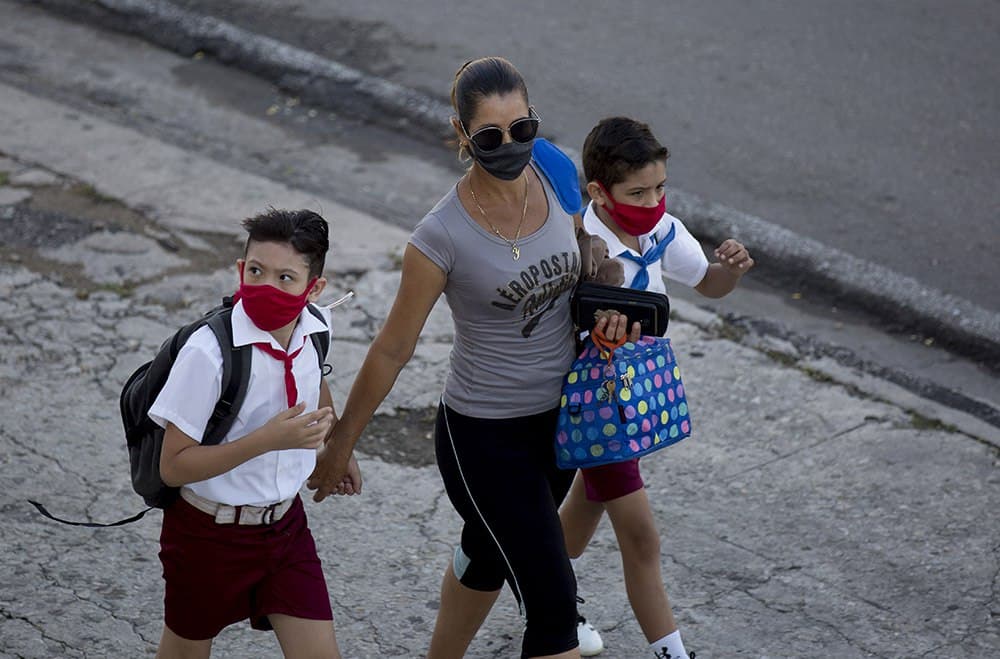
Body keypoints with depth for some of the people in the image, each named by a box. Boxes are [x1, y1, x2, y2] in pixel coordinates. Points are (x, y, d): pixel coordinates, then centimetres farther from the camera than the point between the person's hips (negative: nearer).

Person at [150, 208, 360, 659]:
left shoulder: (314, 329, -9)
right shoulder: (208, 353, -27)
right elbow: (173, 467, -24)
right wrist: (267, 440, -32)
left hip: (285, 523, 4)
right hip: (210, 533, -4)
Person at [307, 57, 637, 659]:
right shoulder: (443, 236, -23)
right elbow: (392, 350, -13)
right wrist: (340, 446, -5)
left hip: (558, 417, 6)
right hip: (484, 437, -6)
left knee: (487, 558, 27)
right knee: (553, 599, -6)